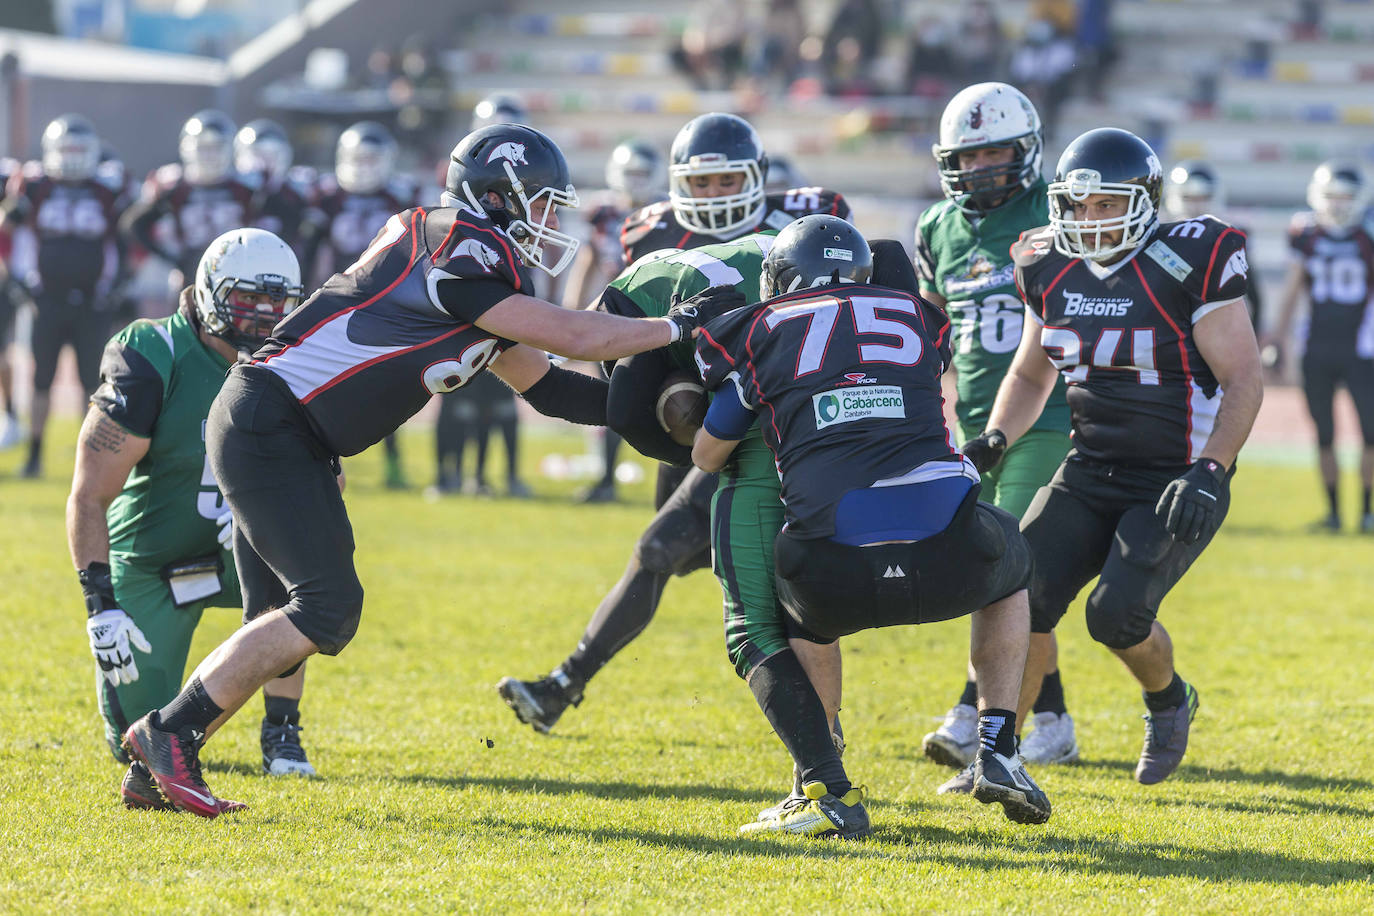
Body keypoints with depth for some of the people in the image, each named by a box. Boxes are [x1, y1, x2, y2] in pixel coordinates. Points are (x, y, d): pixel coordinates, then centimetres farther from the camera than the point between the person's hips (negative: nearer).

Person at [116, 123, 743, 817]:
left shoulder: (486, 287, 15)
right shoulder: (458, 252, -15)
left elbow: (547, 388, 19)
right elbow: (573, 336, -16)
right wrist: (681, 324, -6)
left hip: (290, 440, 10)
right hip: (265, 425, -10)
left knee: (284, 621, 9)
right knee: (326, 610, -14)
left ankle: (159, 762, 12)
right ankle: (169, 734, -10)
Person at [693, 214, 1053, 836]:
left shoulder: (764, 334, 16)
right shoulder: (918, 319, 24)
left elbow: (708, 456, 27)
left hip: (838, 575, -2)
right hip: (944, 557, 2)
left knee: (774, 636, 31)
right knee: (1008, 566, 38)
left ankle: (828, 793, 7)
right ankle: (997, 755, 24)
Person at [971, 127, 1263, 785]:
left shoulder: (1189, 265, -15)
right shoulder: (1051, 270, 3)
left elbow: (1243, 380, -13)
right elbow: (1029, 375, 19)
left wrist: (1209, 472, -25)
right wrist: (994, 441, 0)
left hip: (1174, 483, -5)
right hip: (1089, 476, 5)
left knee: (1117, 614, -20)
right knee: (1021, 598, -11)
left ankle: (1168, 701, 14)